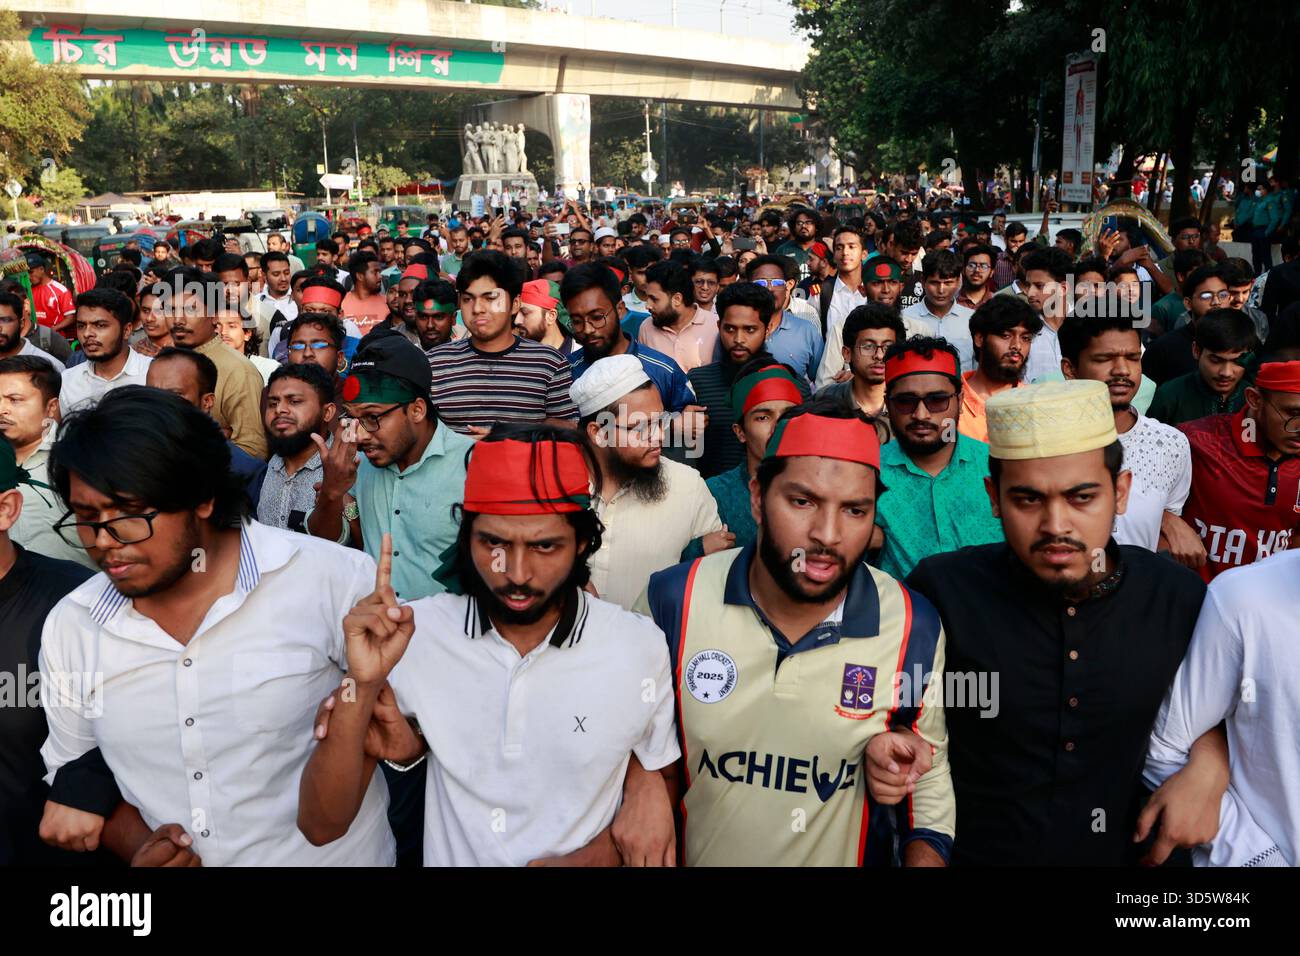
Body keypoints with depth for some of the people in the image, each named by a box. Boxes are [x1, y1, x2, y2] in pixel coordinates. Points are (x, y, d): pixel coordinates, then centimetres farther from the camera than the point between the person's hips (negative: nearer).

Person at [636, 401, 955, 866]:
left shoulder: (915, 629, -18)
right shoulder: (672, 602, -20)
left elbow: (929, 774, -1)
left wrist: (925, 852, -13)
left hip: (848, 858, 0)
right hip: (697, 856, 0)